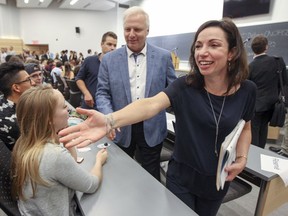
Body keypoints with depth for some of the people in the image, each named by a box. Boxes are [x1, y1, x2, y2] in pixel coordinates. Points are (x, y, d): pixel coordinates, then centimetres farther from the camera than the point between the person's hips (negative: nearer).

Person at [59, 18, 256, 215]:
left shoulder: (247, 90, -10)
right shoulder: (184, 86, -18)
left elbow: (245, 128, 6)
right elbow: (151, 105, -35)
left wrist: (242, 158, -10)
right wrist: (110, 121, -52)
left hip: (218, 180, 3)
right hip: (182, 177, -2)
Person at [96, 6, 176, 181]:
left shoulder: (163, 57, -2)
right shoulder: (109, 59, -1)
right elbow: (102, 93, -1)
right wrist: (109, 117, -19)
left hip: (152, 129, 0)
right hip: (121, 129, 1)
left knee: (151, 178, 18)